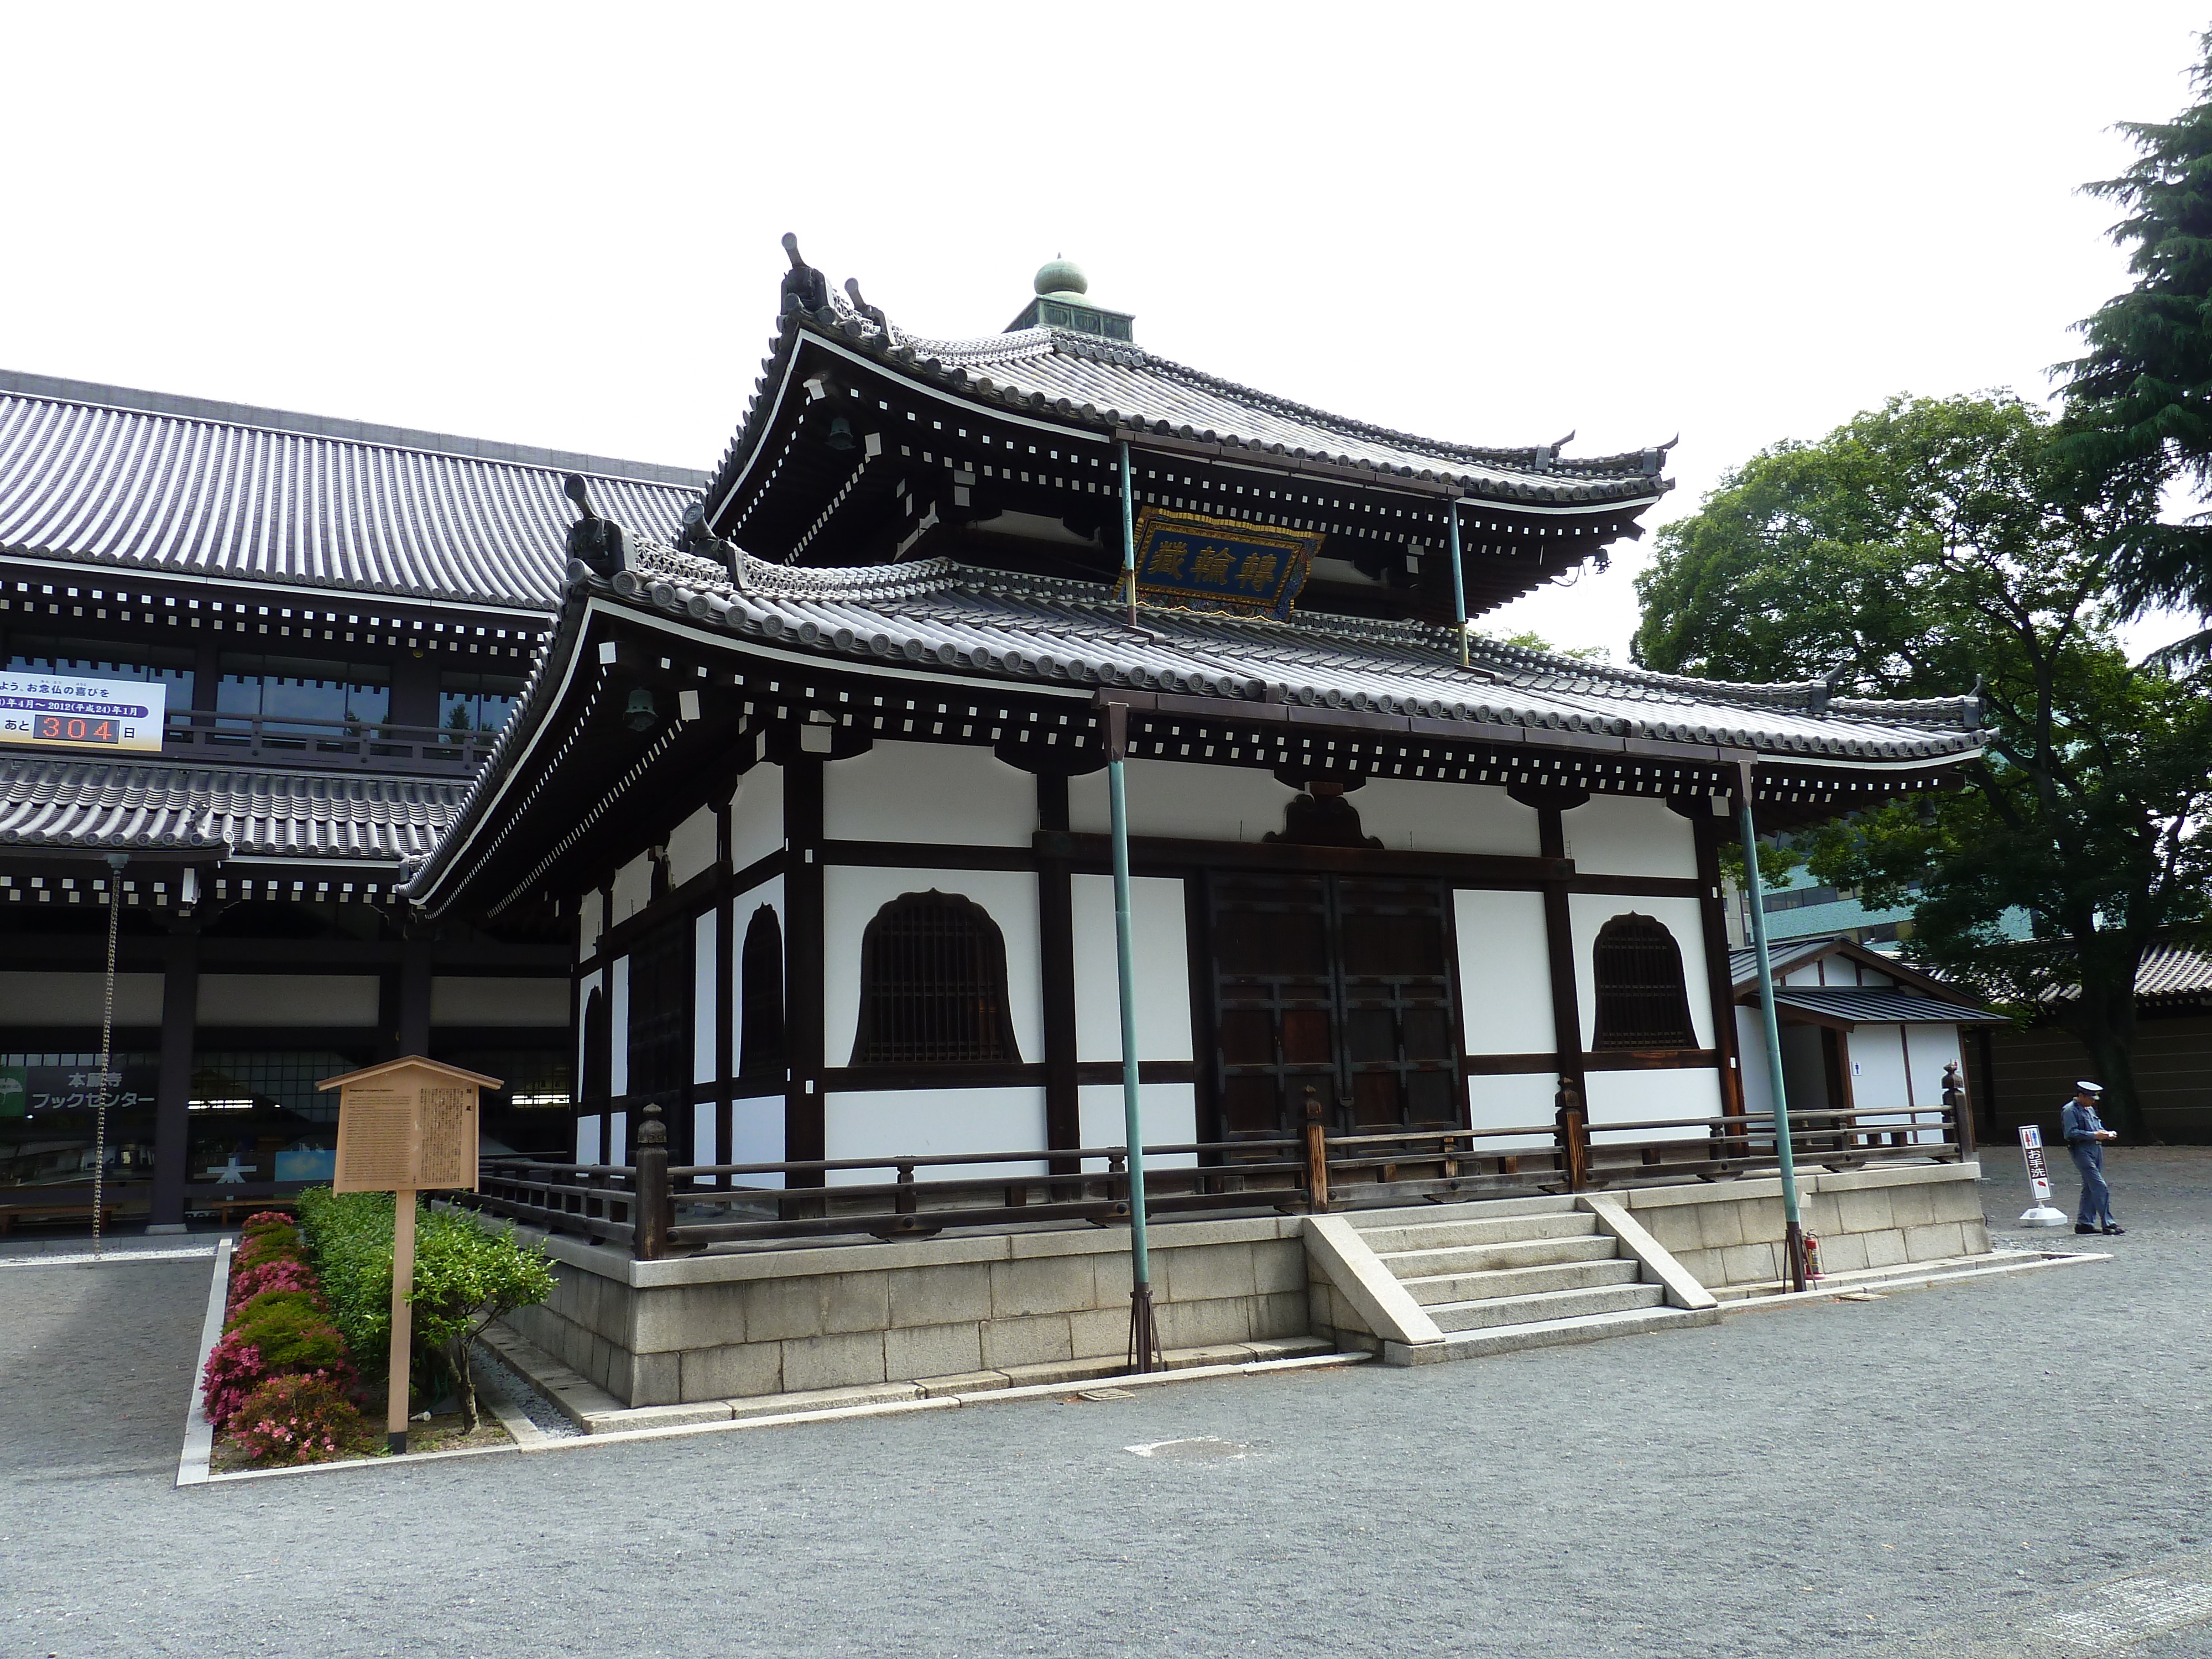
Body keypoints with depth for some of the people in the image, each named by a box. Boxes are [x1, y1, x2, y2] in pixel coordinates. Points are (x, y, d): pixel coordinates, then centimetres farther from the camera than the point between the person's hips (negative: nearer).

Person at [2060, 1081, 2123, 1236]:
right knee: (2100, 1187, -13)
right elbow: (2071, 1133, -17)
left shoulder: (2090, 1109, 21)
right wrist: (2094, 1135, -20)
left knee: (2090, 1188, 10)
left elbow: (2098, 1127, 29)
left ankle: (2084, 1223, 15)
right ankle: (2108, 1223, -12)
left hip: (2096, 1150, 10)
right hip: (2082, 1150, -10)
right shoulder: (2070, 1110, -9)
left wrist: (2106, 1134, 8)